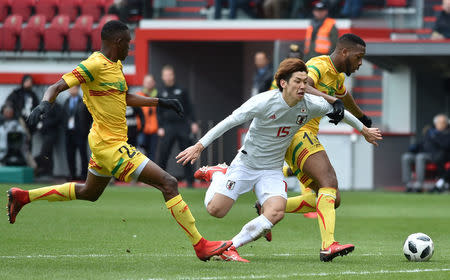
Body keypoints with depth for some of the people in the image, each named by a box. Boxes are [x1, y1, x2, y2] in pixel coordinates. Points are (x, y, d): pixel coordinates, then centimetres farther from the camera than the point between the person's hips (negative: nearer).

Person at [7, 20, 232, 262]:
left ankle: (22, 196, 36)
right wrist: (45, 104, -41)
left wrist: (161, 102, 27)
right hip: (111, 146, -11)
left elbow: (125, 97, 27)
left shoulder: (115, 65, 12)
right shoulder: (95, 65, -17)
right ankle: (201, 246, -13)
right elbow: (57, 87, -21)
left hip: (104, 143, 11)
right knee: (168, 183, -13)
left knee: (89, 193, 29)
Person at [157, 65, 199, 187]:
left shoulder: (181, 91, 10)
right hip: (168, 127, 0)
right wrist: (160, 127, -3)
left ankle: (189, 180, 6)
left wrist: (193, 122, 0)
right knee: (163, 154, -8)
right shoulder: (161, 93, 9)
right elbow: (159, 112, 8)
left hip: (183, 126, 0)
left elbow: (189, 107, 9)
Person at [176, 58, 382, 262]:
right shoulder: (264, 102, -23)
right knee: (216, 210, -7)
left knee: (276, 213, -24)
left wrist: (363, 129, 23)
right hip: (245, 163, -3)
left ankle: (229, 248, -14)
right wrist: (199, 146, -21)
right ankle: (217, 175, 26)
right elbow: (228, 122, -19)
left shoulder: (310, 105, -11)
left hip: (272, 170, 3)